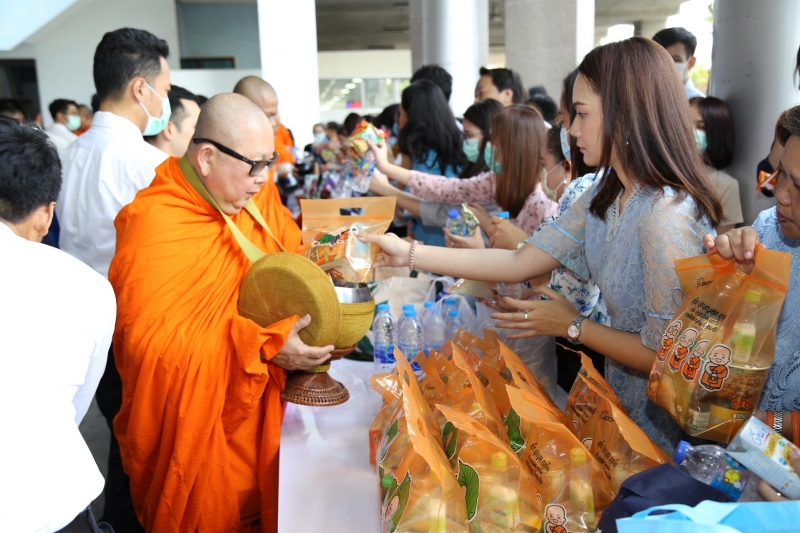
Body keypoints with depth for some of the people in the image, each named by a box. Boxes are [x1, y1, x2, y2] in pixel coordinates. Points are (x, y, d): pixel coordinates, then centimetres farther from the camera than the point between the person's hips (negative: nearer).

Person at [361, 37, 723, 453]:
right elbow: (519, 264, -3)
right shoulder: (604, 197, 0)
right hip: (621, 403, 7)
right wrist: (407, 254, -5)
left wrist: (572, 325, -12)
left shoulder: (666, 216, -27)